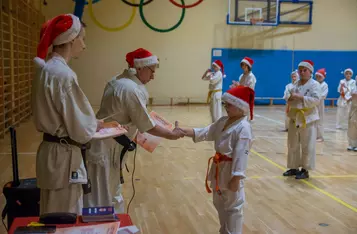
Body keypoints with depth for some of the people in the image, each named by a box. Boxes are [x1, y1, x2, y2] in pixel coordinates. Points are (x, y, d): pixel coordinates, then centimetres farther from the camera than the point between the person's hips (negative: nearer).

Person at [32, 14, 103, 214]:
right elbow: (80, 129, -19)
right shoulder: (64, 74, -22)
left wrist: (90, 122, 11)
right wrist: (95, 125, 1)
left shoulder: (46, 69, 7)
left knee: (56, 217, 20)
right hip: (64, 155, -9)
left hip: (53, 150, 9)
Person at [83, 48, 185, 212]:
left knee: (110, 192, 21)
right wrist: (171, 135, -3)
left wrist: (133, 134, 14)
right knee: (101, 199, -3)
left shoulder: (118, 81, 8)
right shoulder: (132, 90, -22)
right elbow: (147, 125, -16)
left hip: (104, 145, 10)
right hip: (105, 148, -10)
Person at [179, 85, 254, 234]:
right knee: (220, 204, 23)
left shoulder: (243, 128, -21)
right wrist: (185, 131, -9)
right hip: (219, 168, 9)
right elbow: (206, 132, 4)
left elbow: (241, 155, -24)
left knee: (233, 206, 4)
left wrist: (236, 178, -24)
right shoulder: (223, 121, 6)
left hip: (231, 170, -9)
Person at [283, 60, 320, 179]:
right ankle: (294, 168, 25)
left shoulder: (314, 84, -6)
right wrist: (290, 98, -8)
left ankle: (305, 170, 10)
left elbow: (316, 100, -17)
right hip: (294, 117, 6)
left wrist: (301, 97, -21)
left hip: (308, 118, -6)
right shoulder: (296, 84, 12)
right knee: (293, 145, 12)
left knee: (307, 146, 0)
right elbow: (289, 99, 15)